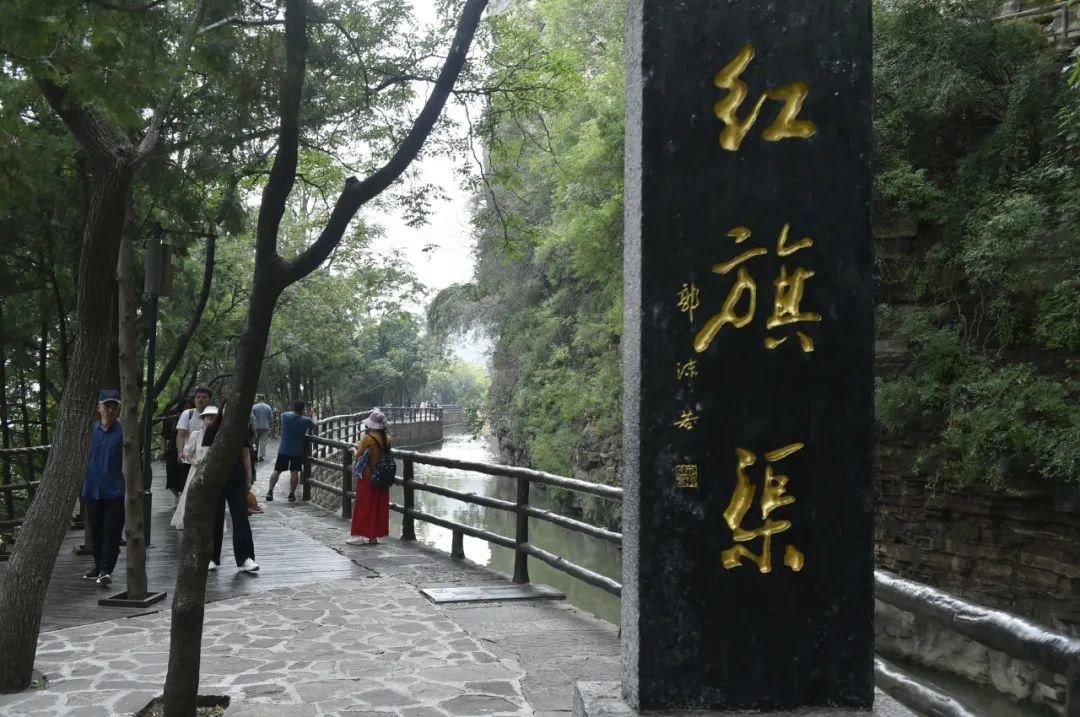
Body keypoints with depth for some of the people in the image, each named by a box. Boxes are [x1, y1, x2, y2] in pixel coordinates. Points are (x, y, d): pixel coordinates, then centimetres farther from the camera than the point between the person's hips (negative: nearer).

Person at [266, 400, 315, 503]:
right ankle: (292, 494, 5)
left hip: (283, 449, 2)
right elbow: (313, 425, 9)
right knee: (295, 472, 4)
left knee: (277, 471, 8)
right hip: (298, 451, -2)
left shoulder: (285, 416, -8)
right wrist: (312, 416, 26)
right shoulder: (306, 420, -12)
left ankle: (270, 491, 5)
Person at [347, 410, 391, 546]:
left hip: (367, 477, -6)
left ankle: (360, 535, 7)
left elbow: (358, 456, -10)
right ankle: (373, 536, 16)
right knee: (379, 506, 10)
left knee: (363, 506, 4)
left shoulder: (367, 439, -18)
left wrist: (356, 449, 12)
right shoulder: (387, 439, -1)